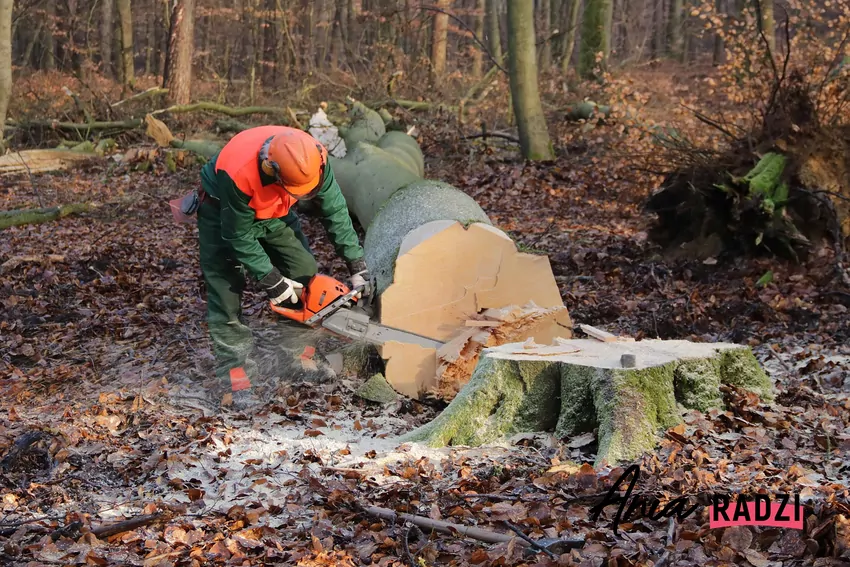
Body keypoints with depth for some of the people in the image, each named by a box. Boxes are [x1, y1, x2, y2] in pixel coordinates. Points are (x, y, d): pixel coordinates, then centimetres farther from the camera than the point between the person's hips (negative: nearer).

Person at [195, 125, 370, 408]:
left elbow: (335, 211, -17)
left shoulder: (311, 160, -31)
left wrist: (356, 263, -15)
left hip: (274, 210, 5)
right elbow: (240, 237, -30)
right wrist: (271, 282, -25)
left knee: (305, 273, 2)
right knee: (227, 291, -10)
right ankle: (236, 372, -4)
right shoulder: (238, 173, -44)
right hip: (225, 213, -5)